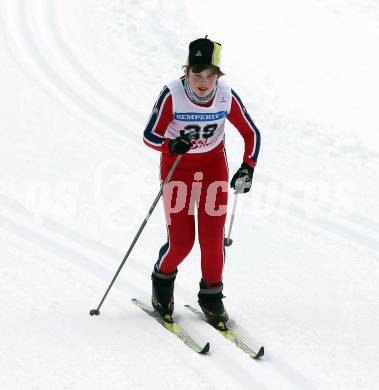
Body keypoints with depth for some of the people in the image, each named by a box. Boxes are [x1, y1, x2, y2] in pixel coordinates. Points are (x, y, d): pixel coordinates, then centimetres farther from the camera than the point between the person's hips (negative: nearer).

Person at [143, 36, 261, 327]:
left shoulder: (227, 97, -17)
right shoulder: (172, 95, -24)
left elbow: (252, 134, -5)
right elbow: (150, 136, -18)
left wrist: (248, 167, -19)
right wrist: (172, 145, -37)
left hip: (213, 165, 2)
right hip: (177, 167, -2)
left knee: (213, 236, -6)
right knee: (181, 240, -5)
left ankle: (211, 296, 15)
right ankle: (163, 280, 27)